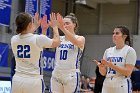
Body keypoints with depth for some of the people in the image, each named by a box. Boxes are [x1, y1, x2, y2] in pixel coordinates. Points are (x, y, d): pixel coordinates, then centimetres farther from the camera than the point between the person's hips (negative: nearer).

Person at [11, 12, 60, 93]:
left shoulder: (14, 39, 2)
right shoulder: (39, 39, -10)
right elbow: (56, 42, 10)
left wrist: (35, 27, 36)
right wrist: (55, 27, 24)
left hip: (17, 80, 4)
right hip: (33, 81, -4)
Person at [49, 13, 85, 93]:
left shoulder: (80, 39, 1)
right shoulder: (60, 39, 12)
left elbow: (75, 42, -23)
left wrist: (62, 28, -37)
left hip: (71, 76, -4)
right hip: (56, 75, 4)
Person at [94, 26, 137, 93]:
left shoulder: (130, 51, -4)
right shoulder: (108, 51, 11)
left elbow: (128, 72, -13)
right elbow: (103, 73, 10)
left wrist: (112, 65, -21)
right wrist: (101, 67, -12)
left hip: (122, 88, -5)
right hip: (107, 87, 5)